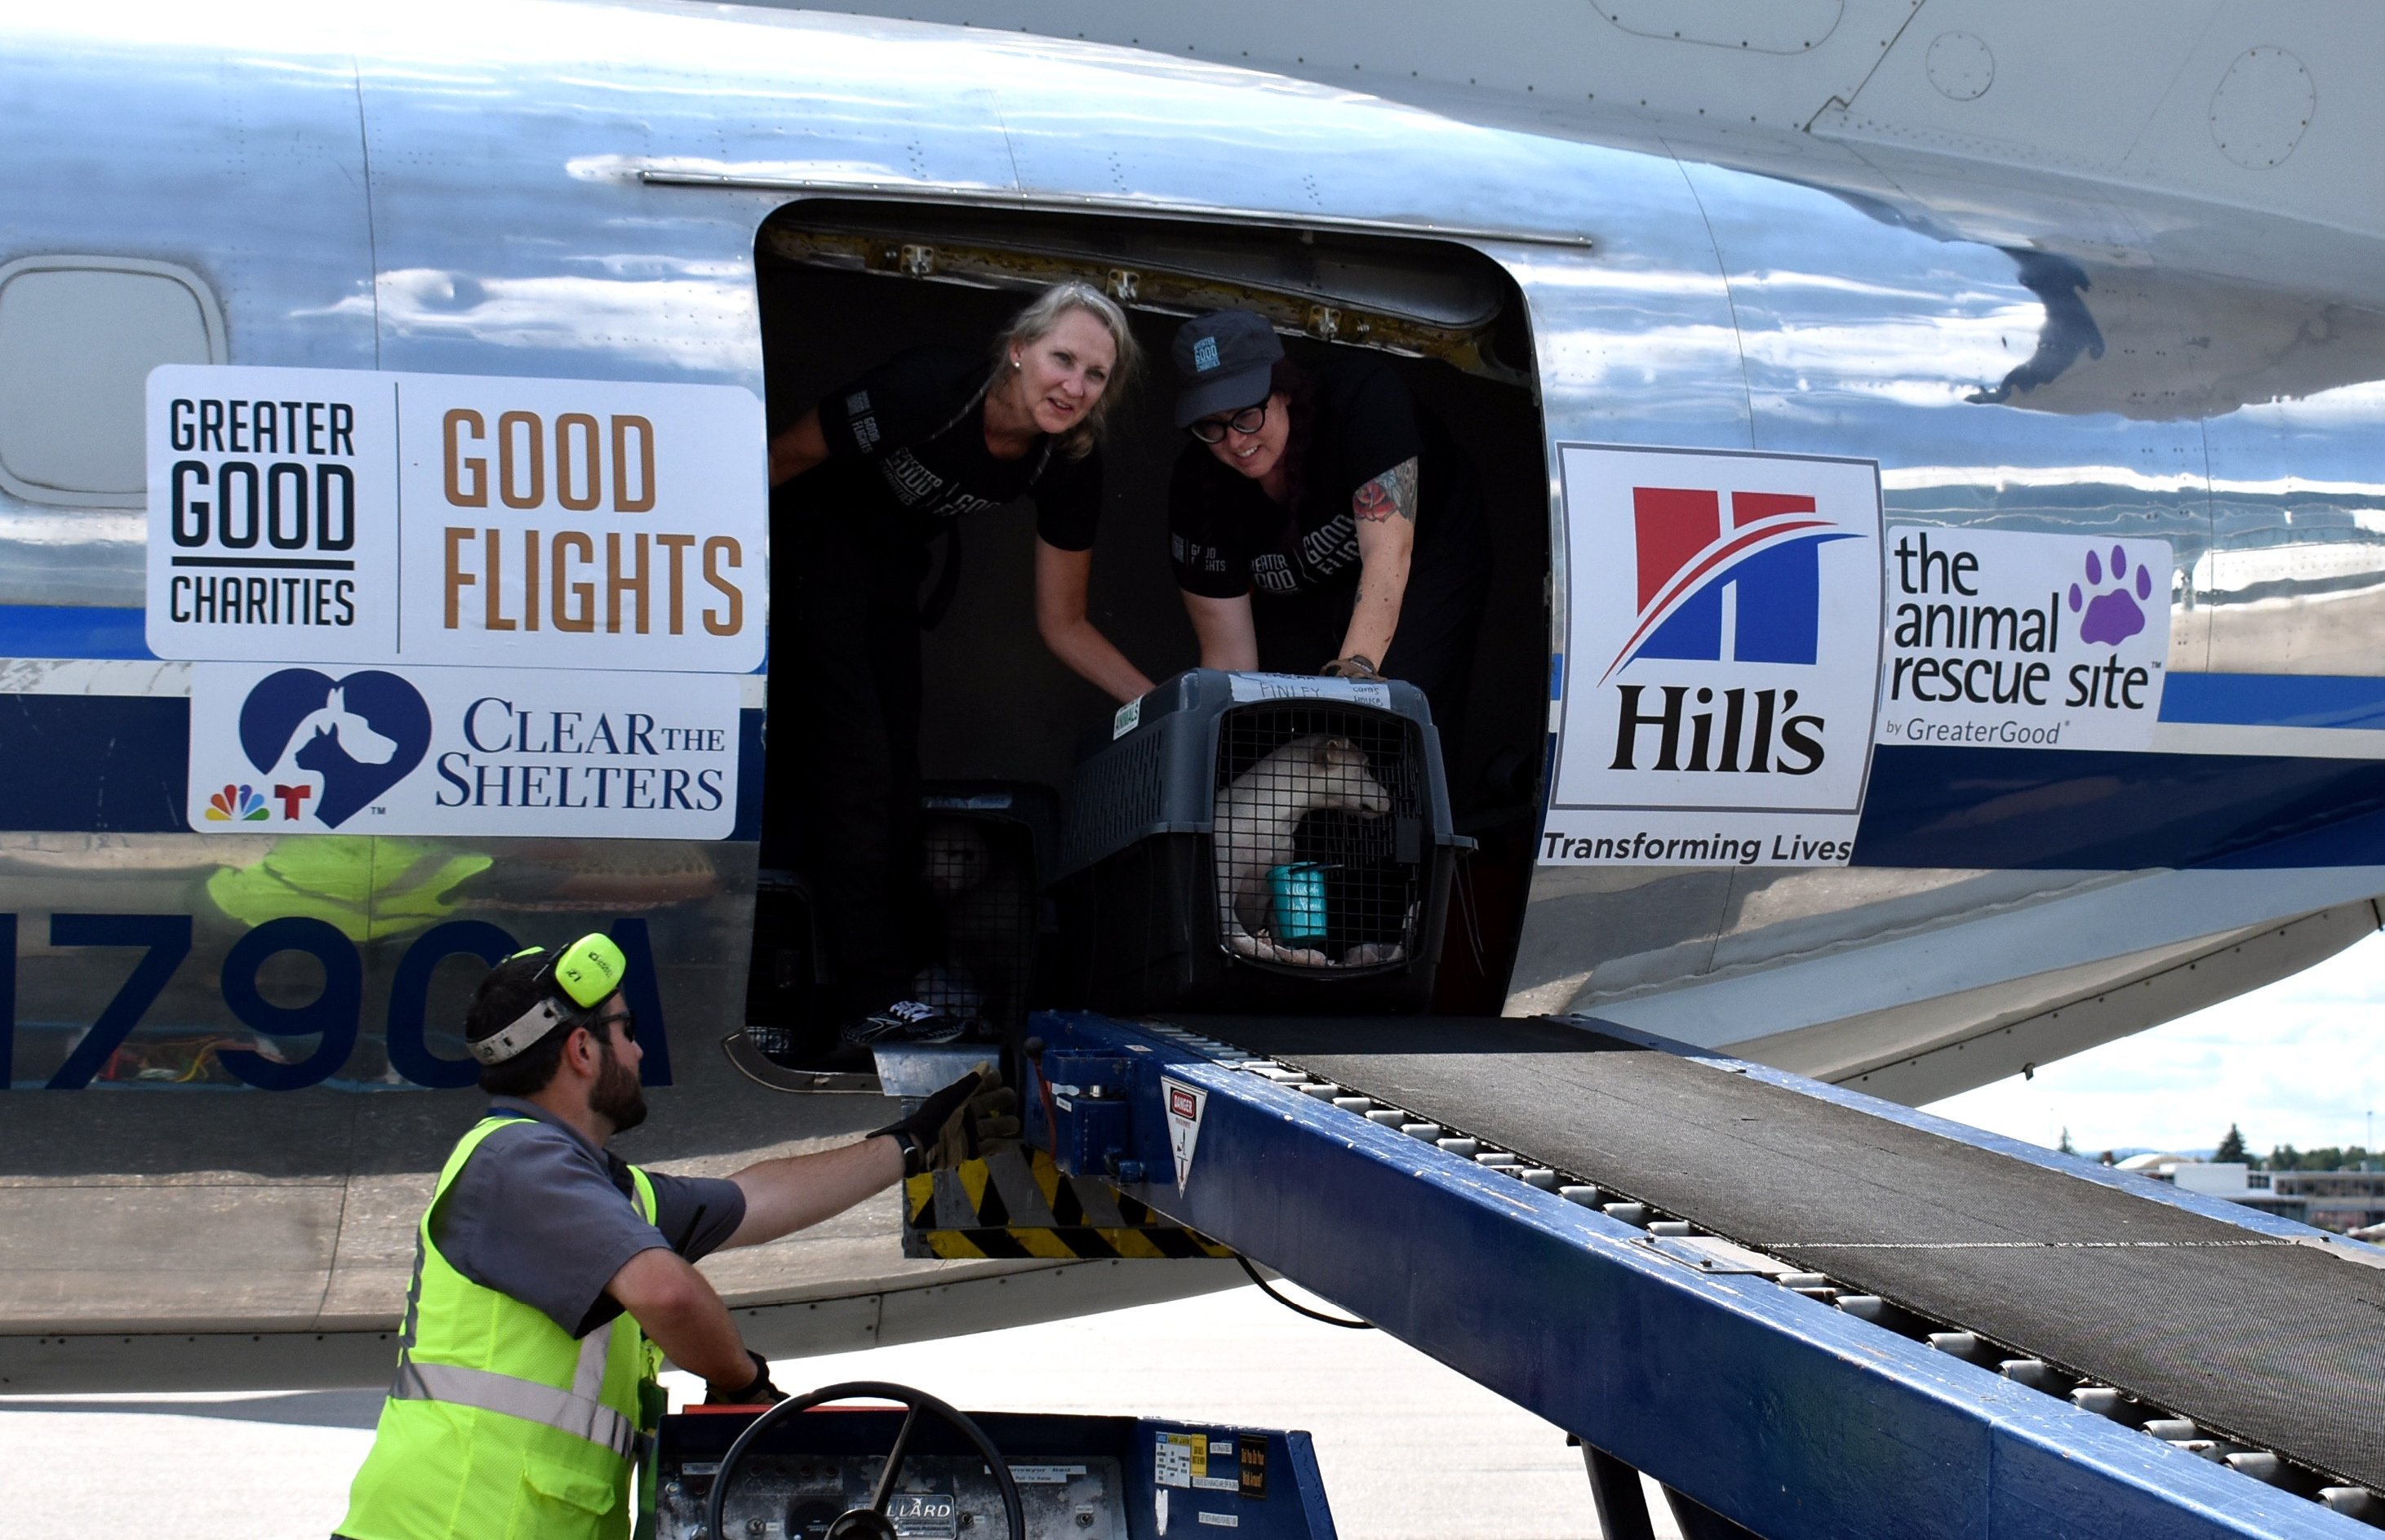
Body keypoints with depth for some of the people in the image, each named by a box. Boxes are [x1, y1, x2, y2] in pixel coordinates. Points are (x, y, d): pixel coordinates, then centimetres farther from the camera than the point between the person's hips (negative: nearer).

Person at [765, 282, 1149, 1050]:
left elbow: (1063, 624, -7)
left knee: (895, 782, 10)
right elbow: (786, 456, -20)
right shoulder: (928, 388, -33)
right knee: (855, 771, -13)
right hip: (810, 550, -7)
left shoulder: (1069, 468, -16)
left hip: (892, 579, 7)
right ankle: (873, 997, -12)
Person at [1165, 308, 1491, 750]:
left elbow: (1388, 552, -44)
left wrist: (1355, 668, -58)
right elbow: (1227, 656, -19)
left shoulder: (1362, 395, -34)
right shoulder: (1198, 487, -23)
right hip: (1302, 604, 3)